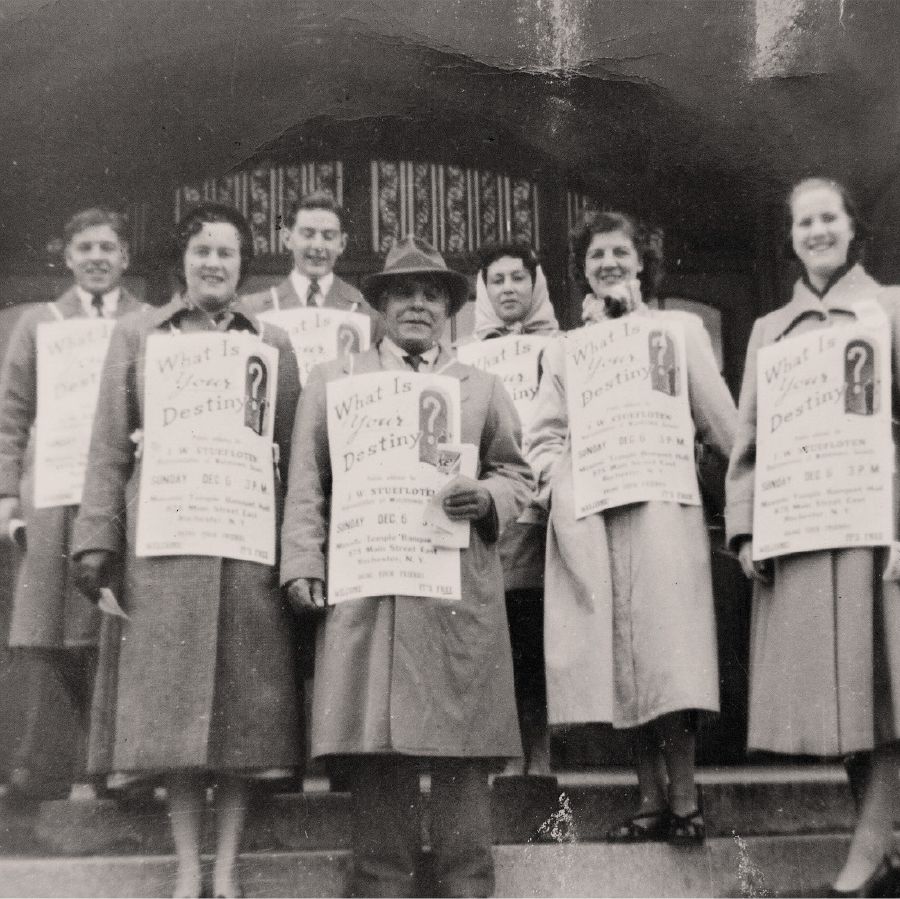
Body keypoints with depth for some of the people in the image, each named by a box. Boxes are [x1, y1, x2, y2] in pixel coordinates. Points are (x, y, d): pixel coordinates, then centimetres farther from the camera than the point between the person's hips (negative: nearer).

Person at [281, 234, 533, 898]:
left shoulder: (483, 387, 19)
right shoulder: (332, 381, 16)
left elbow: (517, 474, 17)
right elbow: (307, 482, 10)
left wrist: (486, 498, -5)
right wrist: (303, 562, -2)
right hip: (363, 592, 0)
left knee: (461, 749, -1)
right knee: (373, 747, -2)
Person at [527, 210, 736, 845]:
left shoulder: (681, 328, 13)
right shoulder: (563, 348, 20)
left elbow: (722, 427, 8)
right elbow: (543, 438, 11)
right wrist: (563, 487, -2)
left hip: (661, 509, -2)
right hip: (588, 519, 3)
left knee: (665, 650, -10)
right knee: (617, 657, 0)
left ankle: (685, 800, -2)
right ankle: (652, 800, 7)